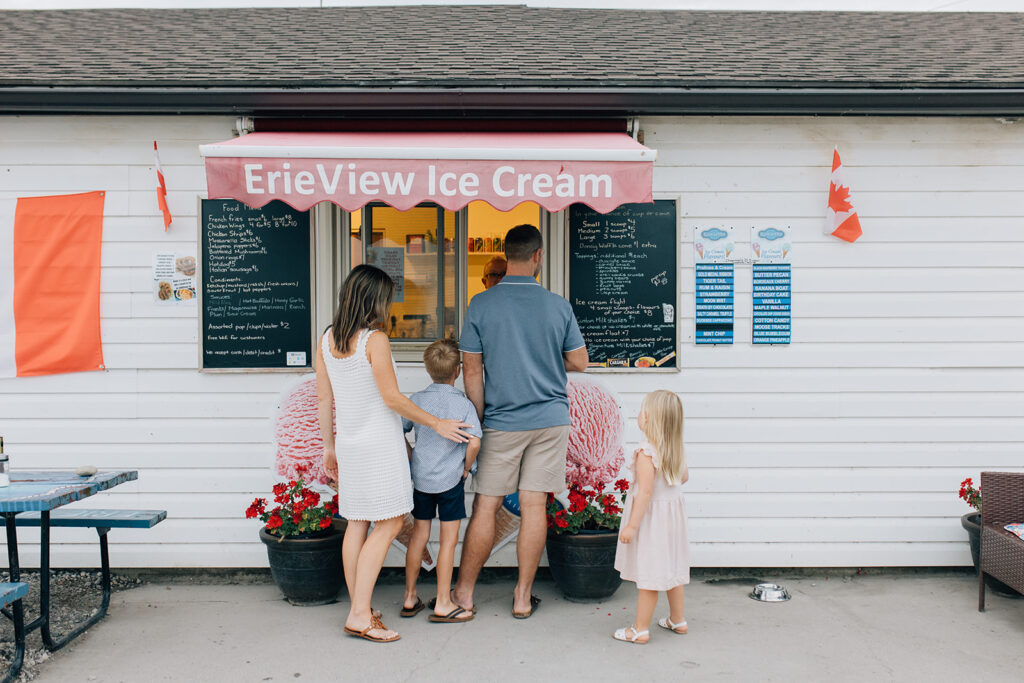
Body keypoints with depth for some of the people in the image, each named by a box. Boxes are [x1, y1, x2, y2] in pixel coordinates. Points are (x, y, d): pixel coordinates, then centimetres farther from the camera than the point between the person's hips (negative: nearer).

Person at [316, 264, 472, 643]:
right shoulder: (375, 340, -15)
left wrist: (329, 447, 18)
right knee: (389, 524, 0)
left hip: (348, 443, 8)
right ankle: (360, 615, -2)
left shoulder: (327, 339, 6)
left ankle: (360, 610, 21)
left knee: (357, 524, 13)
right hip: (379, 444, -7)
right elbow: (392, 398, -16)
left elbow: (323, 400, 9)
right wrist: (437, 424, -6)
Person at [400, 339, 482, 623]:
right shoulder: (464, 404, -10)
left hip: (421, 478, 4)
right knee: (449, 539, 4)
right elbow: (474, 442, -17)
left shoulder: (416, 400, 0)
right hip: (451, 479, -4)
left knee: (419, 535, 14)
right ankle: (443, 604, 9)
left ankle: (410, 598, 23)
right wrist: (465, 469, -2)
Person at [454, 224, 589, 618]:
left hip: (502, 421, -1)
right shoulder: (558, 306, -3)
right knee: (534, 506, 6)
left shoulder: (481, 305, -6)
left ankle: (463, 593, 18)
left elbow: (471, 369, -5)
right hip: (551, 419, 1)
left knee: (485, 507, 7)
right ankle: (523, 597, 16)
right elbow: (579, 363, 4)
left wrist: (480, 422, 3)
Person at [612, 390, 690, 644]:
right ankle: (677, 619, 34)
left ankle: (640, 629, 11)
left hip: (651, 517, -8)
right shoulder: (677, 450, 0)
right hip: (673, 513, 8)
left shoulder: (646, 453, -23)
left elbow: (645, 492, -25)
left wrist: (632, 525, -20)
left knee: (648, 574, 1)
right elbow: (684, 477, 14)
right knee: (671, 566, 20)